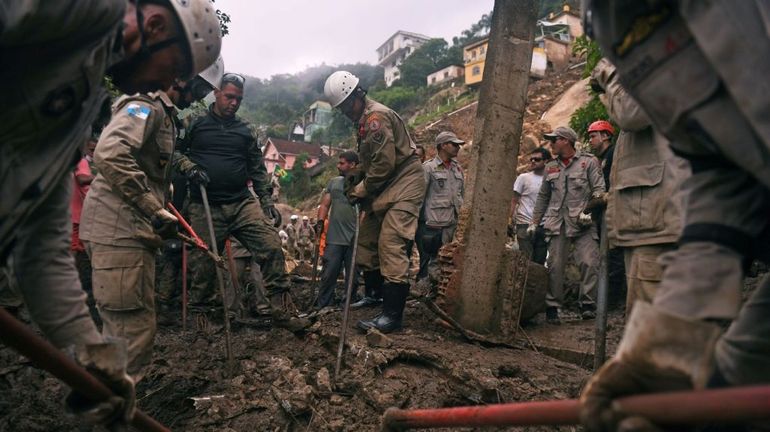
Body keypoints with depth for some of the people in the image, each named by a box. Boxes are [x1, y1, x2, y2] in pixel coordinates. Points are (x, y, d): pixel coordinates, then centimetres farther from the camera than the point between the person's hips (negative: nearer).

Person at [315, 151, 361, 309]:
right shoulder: (334, 182, 14)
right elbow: (325, 204, 12)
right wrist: (320, 220, -4)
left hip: (355, 238, -2)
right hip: (334, 237, 2)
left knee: (352, 276, 7)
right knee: (328, 273, 1)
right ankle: (322, 305, 9)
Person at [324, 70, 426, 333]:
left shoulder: (376, 117, -17)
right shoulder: (364, 119, 15)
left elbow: (384, 163, -23)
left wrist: (362, 190, -12)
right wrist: (356, 180, 5)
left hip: (403, 185, -11)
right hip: (384, 188, 11)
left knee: (390, 245, -15)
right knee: (367, 239, 13)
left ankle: (392, 315, -13)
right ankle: (374, 293, 27)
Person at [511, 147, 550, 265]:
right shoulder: (523, 178, 2)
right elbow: (513, 201, 0)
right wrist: (511, 220, -10)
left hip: (543, 226, 3)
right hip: (525, 224, -3)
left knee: (540, 261, 8)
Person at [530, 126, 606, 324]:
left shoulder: (589, 161, 6)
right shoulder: (551, 167, 19)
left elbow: (599, 189, -2)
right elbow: (543, 196, 23)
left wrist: (589, 210, -17)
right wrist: (534, 222, 19)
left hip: (583, 222, -3)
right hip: (557, 222, 3)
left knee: (589, 263, -12)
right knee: (555, 265, 0)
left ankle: (587, 304, -2)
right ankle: (552, 307, 6)